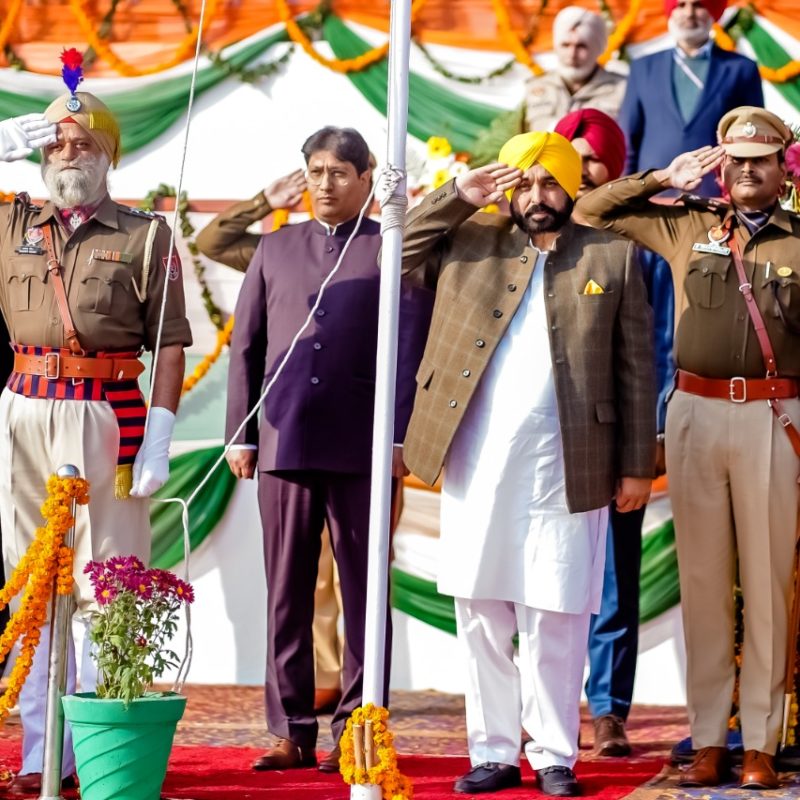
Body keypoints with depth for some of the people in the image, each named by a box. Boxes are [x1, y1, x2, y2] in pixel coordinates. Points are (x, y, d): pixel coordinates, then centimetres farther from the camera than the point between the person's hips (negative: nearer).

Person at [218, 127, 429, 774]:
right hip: (285, 441, 3)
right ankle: (293, 732, 10)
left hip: (361, 447, -3)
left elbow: (411, 351, -1)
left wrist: (400, 436, -8)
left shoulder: (392, 249, 4)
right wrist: (241, 435, 7)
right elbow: (246, 345, 14)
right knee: (287, 593, 4)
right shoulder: (276, 247, 14)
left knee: (362, 593, 1)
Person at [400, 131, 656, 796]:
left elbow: (636, 368, 5)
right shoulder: (470, 245, 12)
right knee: (480, 611, 5)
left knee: (555, 617, 0)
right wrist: (457, 197, 2)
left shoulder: (612, 258, 7)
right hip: (476, 462, 2)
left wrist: (638, 465, 1)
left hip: (563, 465, -2)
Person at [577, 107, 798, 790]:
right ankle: (708, 739, 8)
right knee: (703, 578, 4)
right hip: (696, 411, 2)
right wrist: (664, 178, 6)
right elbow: (592, 213, 16)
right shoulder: (686, 226, 11)